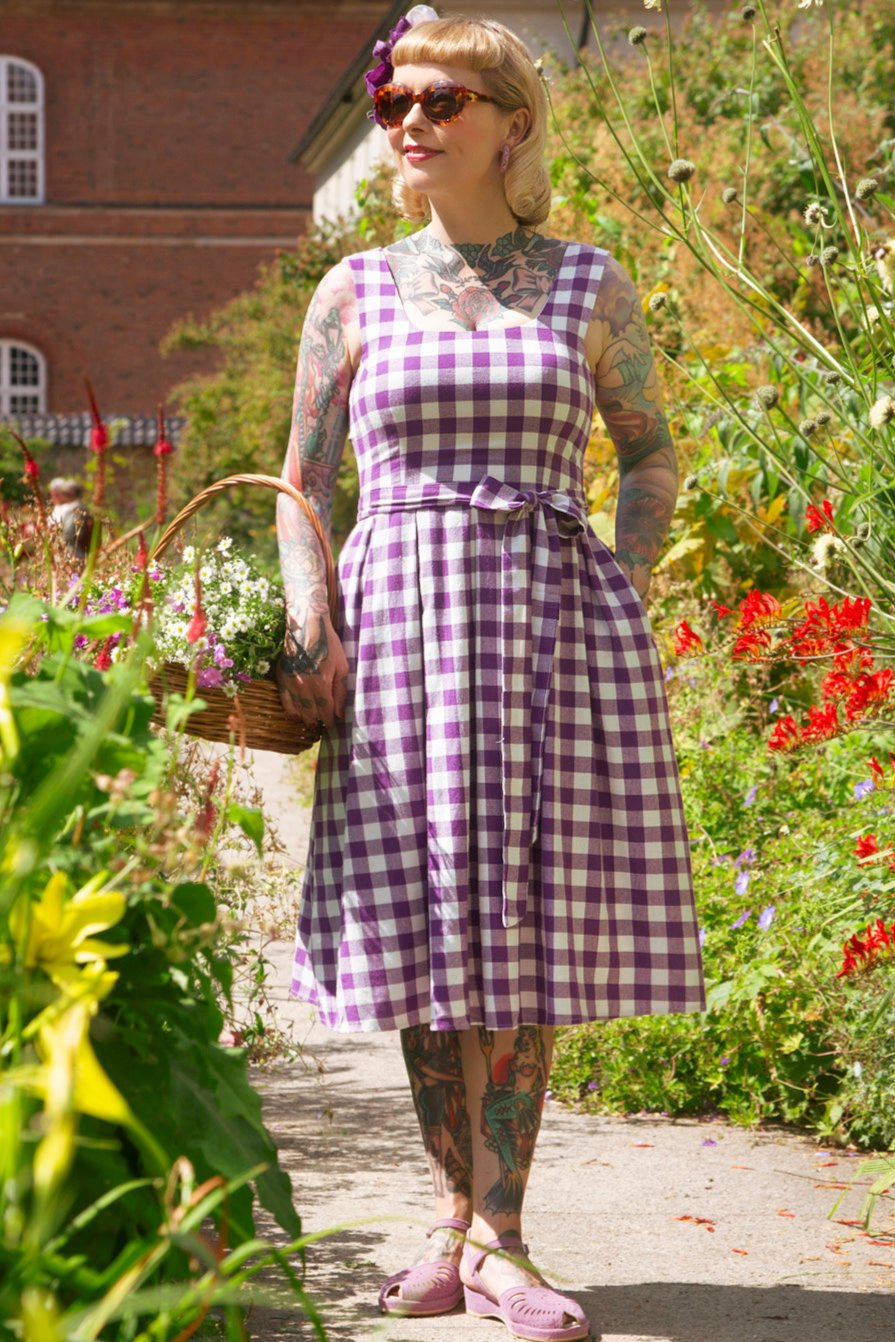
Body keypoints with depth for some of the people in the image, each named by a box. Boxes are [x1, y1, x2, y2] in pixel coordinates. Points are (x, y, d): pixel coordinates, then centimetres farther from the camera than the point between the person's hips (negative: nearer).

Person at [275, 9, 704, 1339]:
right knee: (422, 926, 1)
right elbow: (301, 488, 11)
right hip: (399, 619, 1)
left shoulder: (588, 286, 7)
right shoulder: (356, 293, 9)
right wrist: (307, 623, -4)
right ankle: (456, 1213, 14)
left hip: (553, 627, -1)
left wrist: (628, 587, 2)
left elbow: (654, 453, 17)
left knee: (526, 928, -3)